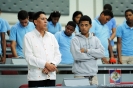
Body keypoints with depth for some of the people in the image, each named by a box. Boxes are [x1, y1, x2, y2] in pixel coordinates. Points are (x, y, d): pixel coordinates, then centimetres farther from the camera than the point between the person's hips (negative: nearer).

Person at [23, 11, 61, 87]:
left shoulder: (51, 36, 15)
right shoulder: (29, 37, 1)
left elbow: (58, 55, 10)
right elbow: (29, 57, -9)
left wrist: (51, 65, -10)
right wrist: (46, 64, -16)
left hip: (51, 76, 4)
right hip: (36, 77, -4)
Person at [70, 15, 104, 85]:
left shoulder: (95, 39, 11)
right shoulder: (75, 40, 0)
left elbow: (101, 53, -3)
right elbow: (77, 56, -14)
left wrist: (87, 50, -11)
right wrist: (94, 55, -5)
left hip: (93, 74, 4)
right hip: (80, 75, -3)